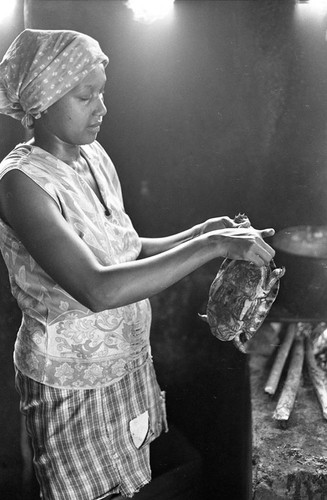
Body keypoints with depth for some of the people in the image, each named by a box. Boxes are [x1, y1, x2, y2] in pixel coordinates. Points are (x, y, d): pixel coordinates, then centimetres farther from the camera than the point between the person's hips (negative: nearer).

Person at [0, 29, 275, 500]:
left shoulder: (95, 156, 0)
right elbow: (98, 290, -35)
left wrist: (199, 232, -7)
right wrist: (212, 246, -32)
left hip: (129, 356, 7)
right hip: (71, 381, -6)